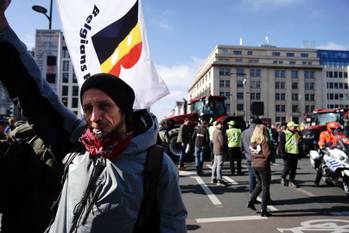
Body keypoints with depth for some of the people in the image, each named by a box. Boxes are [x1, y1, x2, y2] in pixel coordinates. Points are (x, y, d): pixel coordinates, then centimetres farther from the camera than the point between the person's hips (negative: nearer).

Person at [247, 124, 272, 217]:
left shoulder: (253, 141, 6)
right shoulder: (264, 141, -14)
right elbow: (267, 154, -18)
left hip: (254, 165, 7)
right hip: (263, 165, -7)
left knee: (259, 184, 25)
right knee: (265, 187, 3)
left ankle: (251, 201, 19)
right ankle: (263, 210, 6)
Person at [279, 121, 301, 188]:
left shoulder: (296, 133, 18)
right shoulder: (284, 133, -5)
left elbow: (298, 143, 26)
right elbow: (281, 144, -9)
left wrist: (299, 153, 21)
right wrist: (283, 153, -15)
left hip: (295, 153, 7)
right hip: (288, 153, -6)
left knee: (294, 168, 6)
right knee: (287, 167, -4)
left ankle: (291, 181, 15)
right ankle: (283, 178, 20)